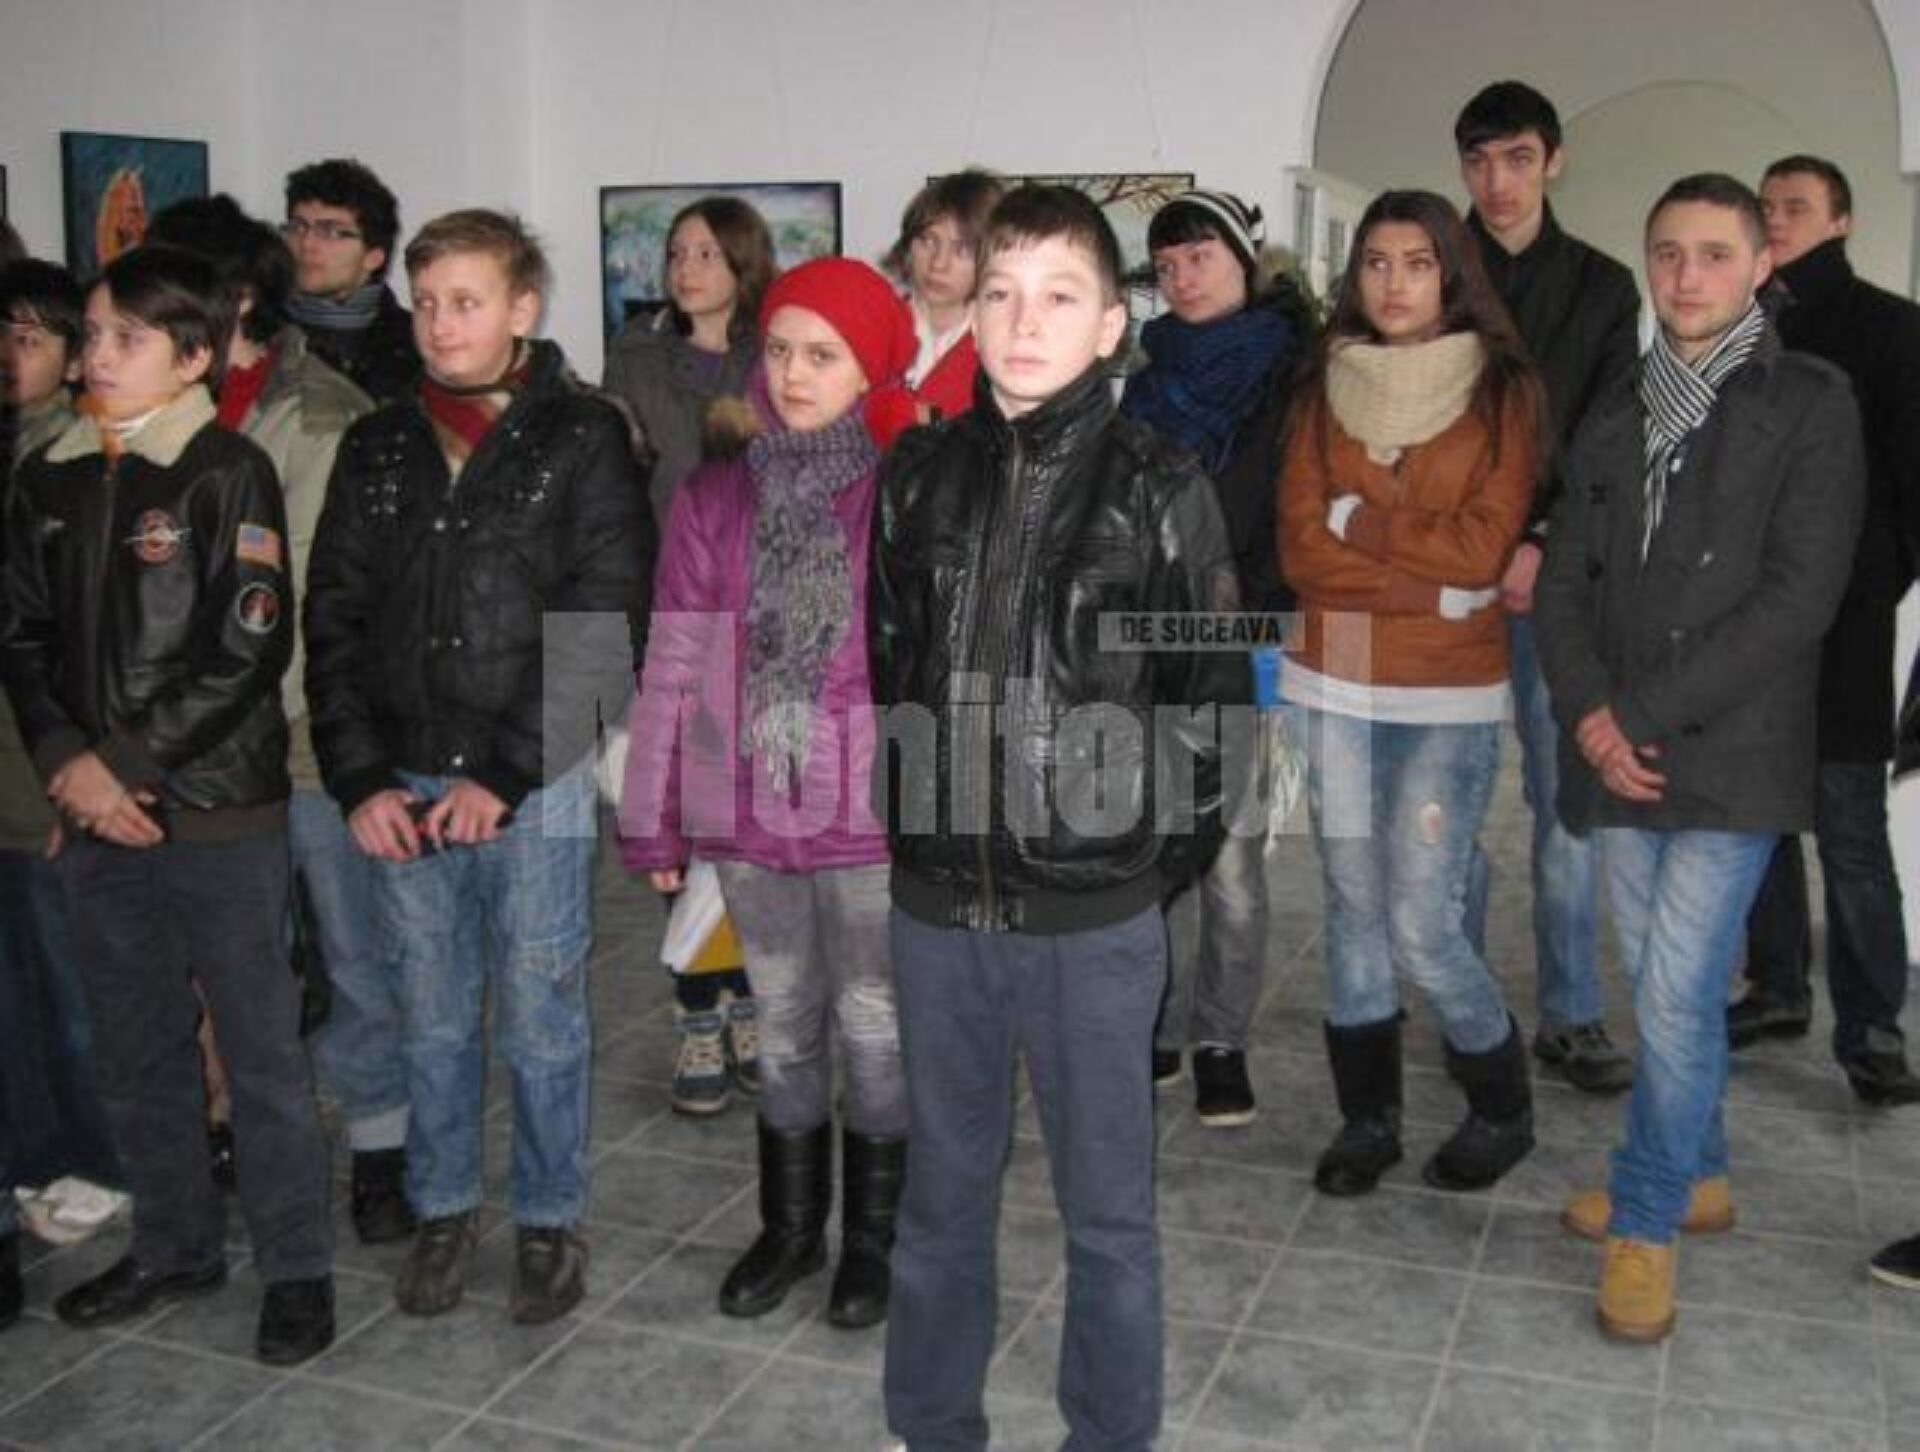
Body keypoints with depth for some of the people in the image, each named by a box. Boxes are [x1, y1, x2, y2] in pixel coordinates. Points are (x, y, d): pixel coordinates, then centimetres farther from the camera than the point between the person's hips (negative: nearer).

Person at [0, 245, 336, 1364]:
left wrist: (131, 762, -13)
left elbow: (249, 649, -13)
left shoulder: (228, 474, -7)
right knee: (138, 1048, 16)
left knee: (262, 1049, 3)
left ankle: (298, 1265, 17)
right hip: (95, 814, 6)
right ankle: (176, 1247, 32)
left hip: (220, 812, -5)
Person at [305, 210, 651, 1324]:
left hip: (537, 788, -3)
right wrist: (360, 780, -2)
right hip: (402, 787, 4)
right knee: (433, 1019, 14)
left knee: (542, 1022, 7)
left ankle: (552, 1220, 24)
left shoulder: (585, 439, -3)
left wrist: (503, 773, -13)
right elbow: (334, 618, 8)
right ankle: (443, 1210, 31)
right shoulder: (379, 446, 9)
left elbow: (608, 631, -10)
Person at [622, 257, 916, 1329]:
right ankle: (792, 1227, 38)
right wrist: (654, 820, 3)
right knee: (787, 1029, 19)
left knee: (876, 1033, 12)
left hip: (875, 819, -3)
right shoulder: (716, 499, 1)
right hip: (751, 820, 3)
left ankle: (875, 1238, 33)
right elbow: (672, 668, 3)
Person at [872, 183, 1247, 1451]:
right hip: (937, 902, 3)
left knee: (1107, 1210, 12)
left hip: (1096, 914, -3)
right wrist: (903, 823, 7)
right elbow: (880, 666, 10)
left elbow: (1212, 695, -3)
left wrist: (1161, 854, -4)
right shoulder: (919, 475, 4)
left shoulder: (1161, 489, -6)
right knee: (943, 1192, 18)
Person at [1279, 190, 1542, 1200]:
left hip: (1449, 695, -3)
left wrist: (1357, 520, -6)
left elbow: (1482, 545, -10)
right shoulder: (1326, 390, 8)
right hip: (1336, 684, 3)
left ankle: (1501, 1107, 21)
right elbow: (1299, 547, -2)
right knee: (1353, 909, 8)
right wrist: (1438, 584, -10)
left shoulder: (1502, 390, 1)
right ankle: (1367, 1118, 24)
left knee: (1422, 925, -5)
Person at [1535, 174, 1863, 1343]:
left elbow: (1801, 592, -11)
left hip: (1732, 755, -5)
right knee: (1666, 990, 14)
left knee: (1678, 997, -6)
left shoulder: (1810, 403, -2)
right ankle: (1697, 1175, 33)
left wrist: (1647, 713, -15)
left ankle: (1647, 1223, 10)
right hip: (1620, 759, 5)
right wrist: (1590, 716, -9)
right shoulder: (1615, 420, 14)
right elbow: (1565, 586, 9)